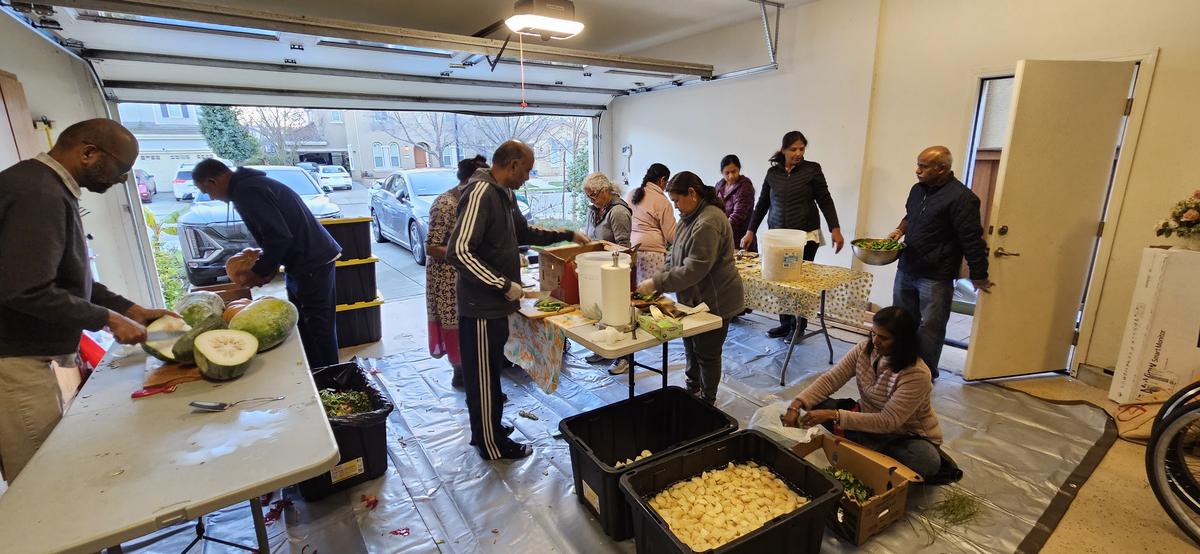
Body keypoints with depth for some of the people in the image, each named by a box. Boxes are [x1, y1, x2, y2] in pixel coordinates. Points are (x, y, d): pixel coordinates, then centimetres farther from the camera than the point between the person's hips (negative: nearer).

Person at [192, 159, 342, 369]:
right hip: (312, 259, 10)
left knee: (318, 328, -2)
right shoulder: (251, 183, 18)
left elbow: (279, 237, -22)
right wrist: (267, 265, 15)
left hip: (312, 263, -10)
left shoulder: (245, 190, -14)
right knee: (303, 325, 16)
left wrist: (260, 271, -8)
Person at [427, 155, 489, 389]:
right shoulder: (445, 205, -21)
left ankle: (466, 368, 31)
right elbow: (431, 247, -22)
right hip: (448, 277, -8)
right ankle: (460, 373, 21)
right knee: (454, 324, 5)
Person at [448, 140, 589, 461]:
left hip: (495, 304, 9)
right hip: (481, 307, -9)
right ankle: (492, 446, 23)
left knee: (490, 374, 21)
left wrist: (567, 235, 20)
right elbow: (458, 251, -26)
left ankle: (486, 431, 39)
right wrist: (504, 285, -22)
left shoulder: (504, 194, 11)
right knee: (483, 379, 7)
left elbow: (524, 232, 25)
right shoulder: (481, 193, -20)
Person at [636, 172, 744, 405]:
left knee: (706, 352, 7)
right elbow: (678, 259, 13)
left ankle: (707, 402, 26)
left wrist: (657, 283, -24)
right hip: (696, 298, 10)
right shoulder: (693, 216, 7)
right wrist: (658, 280, 0)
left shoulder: (708, 223, -26)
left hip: (714, 300, -9)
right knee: (691, 344, 21)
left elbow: (694, 269, -29)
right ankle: (692, 389, 40)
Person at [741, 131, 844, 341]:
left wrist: (835, 229, -10)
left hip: (805, 236, -3)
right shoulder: (773, 172, 8)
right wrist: (750, 231, 9)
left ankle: (799, 326, 12)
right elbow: (762, 204, 12)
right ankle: (785, 323, 15)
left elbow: (825, 201, 0)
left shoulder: (812, 169, 1)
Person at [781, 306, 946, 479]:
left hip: (907, 436, -4)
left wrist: (833, 415, -40)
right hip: (868, 420, 4)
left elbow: (888, 422, -32)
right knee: (817, 404, -14)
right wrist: (796, 405, -32)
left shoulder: (917, 375, -29)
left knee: (927, 460, -37)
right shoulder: (864, 350, -13)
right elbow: (830, 379, -16)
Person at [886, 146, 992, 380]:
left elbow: (972, 239, -14)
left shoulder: (960, 198, -16)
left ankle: (926, 375, 15)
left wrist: (979, 276, -10)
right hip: (906, 270, 7)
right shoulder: (918, 189, 8)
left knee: (930, 329, 2)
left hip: (936, 277, -7)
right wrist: (900, 230, 6)